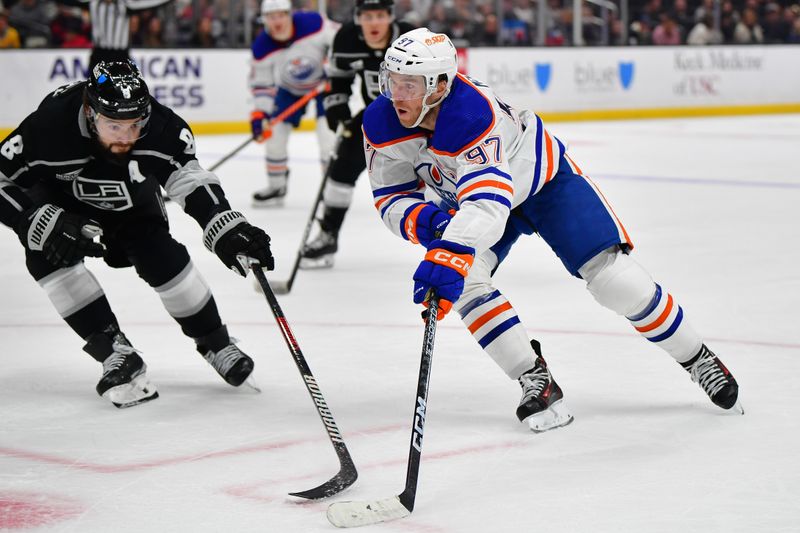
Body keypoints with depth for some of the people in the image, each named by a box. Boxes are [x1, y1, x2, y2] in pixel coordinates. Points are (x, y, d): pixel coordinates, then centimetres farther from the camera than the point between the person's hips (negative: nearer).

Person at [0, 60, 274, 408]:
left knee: (161, 257, -13)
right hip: (55, 196, -1)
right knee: (48, 251, -26)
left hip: (128, 197, 1)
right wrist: (43, 223, -42)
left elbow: (189, 179, -39)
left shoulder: (159, 126, -35)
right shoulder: (48, 127, -40)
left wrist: (227, 230, -54)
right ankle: (114, 352, -18)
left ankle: (214, 341, 11)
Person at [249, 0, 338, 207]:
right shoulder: (262, 48, -21)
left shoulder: (313, 24, -31)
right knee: (275, 132, 0)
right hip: (290, 88, 3)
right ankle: (276, 187, 18)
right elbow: (261, 83, -12)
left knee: (327, 133, -15)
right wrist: (259, 114, -21)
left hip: (324, 82, -3)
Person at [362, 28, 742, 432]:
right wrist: (423, 220, -37)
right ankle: (536, 381, -14)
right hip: (459, 196, 5)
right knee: (462, 279, -23)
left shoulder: (472, 114, -42)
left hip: (543, 178, -5)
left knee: (612, 278, -11)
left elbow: (488, 201, -53)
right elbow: (391, 196, -14)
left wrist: (449, 255, -69)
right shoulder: (380, 123, -23)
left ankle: (698, 359, 11)